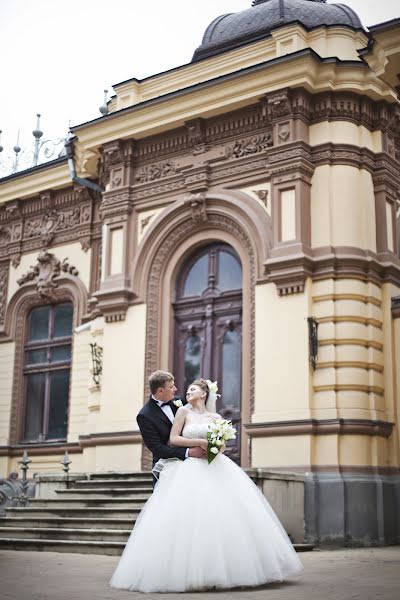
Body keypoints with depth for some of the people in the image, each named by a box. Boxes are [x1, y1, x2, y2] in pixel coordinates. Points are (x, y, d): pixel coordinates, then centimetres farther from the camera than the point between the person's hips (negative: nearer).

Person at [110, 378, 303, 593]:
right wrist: (199, 442, -9)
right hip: (189, 469, -3)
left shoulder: (215, 417, 15)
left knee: (225, 515, -8)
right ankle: (192, 572, -6)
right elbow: (173, 439, 0)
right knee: (188, 517, -13)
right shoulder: (184, 411, 8)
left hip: (214, 468, 3)